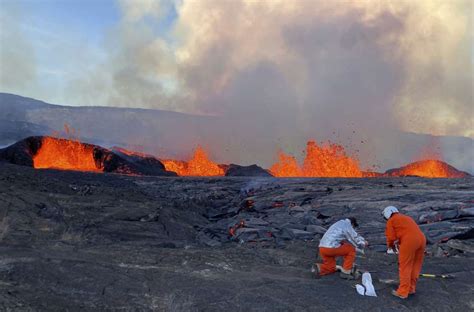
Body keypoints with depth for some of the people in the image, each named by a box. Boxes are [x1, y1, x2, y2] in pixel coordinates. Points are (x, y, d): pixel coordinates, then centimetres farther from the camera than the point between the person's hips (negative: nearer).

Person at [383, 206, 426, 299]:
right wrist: (399, 243, 30)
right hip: (421, 239, 7)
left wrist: (390, 245, 21)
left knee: (405, 267, 3)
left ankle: (403, 292, 8)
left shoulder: (391, 221, 9)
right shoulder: (406, 218, 30)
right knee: (415, 265, 18)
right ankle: (411, 288, 28)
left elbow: (391, 237, 2)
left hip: (409, 241, -7)